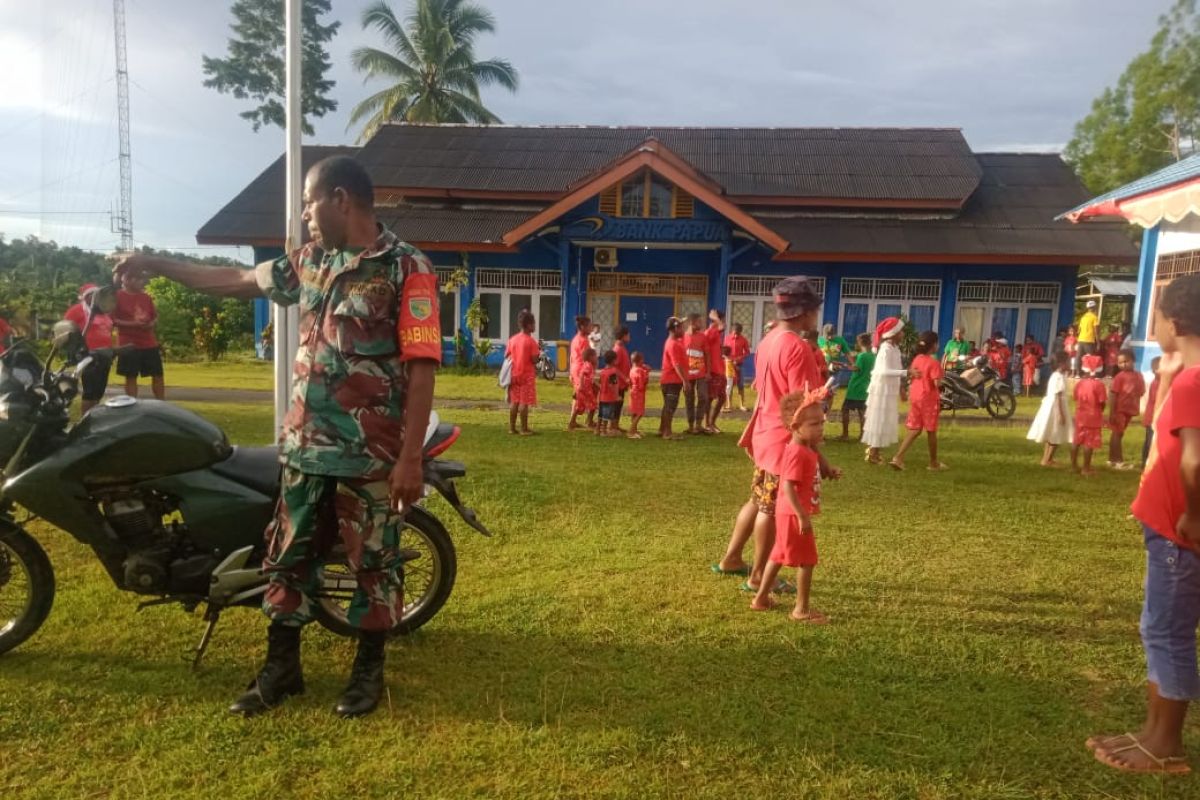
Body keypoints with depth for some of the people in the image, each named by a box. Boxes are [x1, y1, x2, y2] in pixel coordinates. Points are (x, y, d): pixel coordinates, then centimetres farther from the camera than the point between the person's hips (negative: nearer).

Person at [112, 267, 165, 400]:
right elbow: (112, 320, -8)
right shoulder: (117, 296, -4)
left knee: (158, 375, 5)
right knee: (131, 377, 0)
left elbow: (155, 316, 17)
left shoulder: (146, 297, 11)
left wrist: (152, 323, -6)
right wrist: (133, 324, -20)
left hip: (149, 342, 5)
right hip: (129, 343, -5)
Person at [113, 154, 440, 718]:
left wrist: (410, 457, -19)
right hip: (305, 444, 7)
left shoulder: (407, 268, -12)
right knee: (288, 557, 14)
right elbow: (238, 281, 26)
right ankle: (281, 667, 31)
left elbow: (421, 367, -16)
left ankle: (368, 669, 26)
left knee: (374, 562, 8)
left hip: (372, 452, -6)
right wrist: (158, 264, 28)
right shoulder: (310, 262, 10)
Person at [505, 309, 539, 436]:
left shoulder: (512, 339, 5)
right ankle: (524, 429, 1)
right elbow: (534, 360, -16)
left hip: (514, 374, 6)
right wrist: (538, 351, 0)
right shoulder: (531, 341, -13)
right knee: (524, 402, -2)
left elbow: (507, 356, 7)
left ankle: (512, 428, 13)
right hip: (527, 375, -6)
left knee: (514, 401, 11)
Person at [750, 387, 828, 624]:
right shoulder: (797, 453, -22)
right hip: (794, 515, -10)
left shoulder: (806, 450, 9)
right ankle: (802, 609, 12)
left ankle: (761, 598, 30)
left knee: (779, 555, 19)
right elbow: (788, 487, -28)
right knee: (806, 561, 1)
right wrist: (803, 516, -28)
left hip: (789, 514, 10)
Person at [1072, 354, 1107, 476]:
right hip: (1093, 417, -5)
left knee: (1077, 441, 14)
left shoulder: (1079, 383, 0)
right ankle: (1086, 468, 4)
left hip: (1080, 416, 5)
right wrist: (1100, 411, 5)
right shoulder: (1098, 384, -15)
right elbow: (1102, 403, -12)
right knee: (1089, 443, 0)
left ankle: (1074, 465, 22)